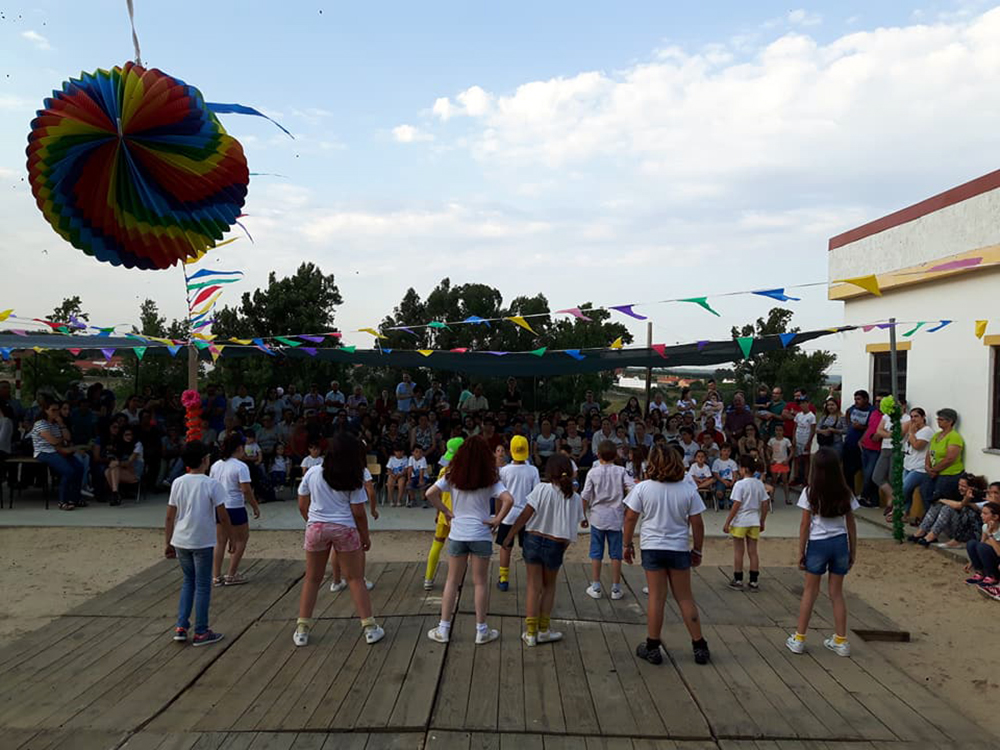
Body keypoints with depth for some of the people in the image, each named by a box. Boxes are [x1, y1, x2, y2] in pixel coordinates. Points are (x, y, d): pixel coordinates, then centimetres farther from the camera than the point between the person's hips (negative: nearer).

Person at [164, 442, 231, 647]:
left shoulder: (177, 483, 1)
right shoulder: (211, 484, -11)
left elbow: (170, 517, 4)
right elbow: (222, 517, -11)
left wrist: (169, 543, 13)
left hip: (180, 541, 5)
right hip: (203, 542, -4)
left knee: (188, 582, 21)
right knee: (202, 586, 7)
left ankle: (181, 627, 18)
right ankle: (201, 633, 13)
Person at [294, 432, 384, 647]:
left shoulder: (312, 473, 1)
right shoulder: (353, 480, -5)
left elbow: (302, 506, 6)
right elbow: (358, 513, -6)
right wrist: (365, 536, 6)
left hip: (316, 527, 2)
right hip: (344, 529, -2)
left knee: (312, 580, 14)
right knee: (356, 579, 7)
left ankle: (301, 630, 17)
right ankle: (369, 628, 11)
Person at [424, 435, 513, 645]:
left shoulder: (452, 476, -1)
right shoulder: (490, 479, -6)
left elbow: (430, 494, -10)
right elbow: (508, 500, -19)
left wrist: (447, 512, -2)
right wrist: (497, 520, -9)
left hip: (457, 534, 2)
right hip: (481, 535, -2)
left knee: (452, 581, 12)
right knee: (480, 582, 8)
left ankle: (443, 629, 16)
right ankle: (481, 631, 16)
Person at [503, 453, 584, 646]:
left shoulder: (542, 489, -11)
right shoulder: (575, 498, -5)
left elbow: (525, 515, -12)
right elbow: (570, 530, -3)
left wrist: (509, 536, -4)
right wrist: (562, 550, 10)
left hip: (533, 540, 0)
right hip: (556, 546, 1)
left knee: (534, 587, 10)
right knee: (549, 586, 22)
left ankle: (530, 633, 15)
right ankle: (543, 630, 23)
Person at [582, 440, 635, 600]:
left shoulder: (593, 473, -5)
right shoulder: (621, 471, -3)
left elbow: (585, 497, -5)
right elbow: (633, 489, -12)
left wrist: (584, 515, 6)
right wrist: (627, 507, 2)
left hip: (597, 518, 0)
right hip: (615, 518, 0)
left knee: (596, 554, 8)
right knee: (616, 554, 8)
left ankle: (595, 588, 13)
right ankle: (616, 589, 14)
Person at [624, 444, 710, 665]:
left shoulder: (643, 488, -8)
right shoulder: (688, 490, -6)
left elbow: (630, 518, -5)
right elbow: (697, 523, -3)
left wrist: (628, 544, 7)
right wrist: (697, 550, 9)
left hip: (652, 548, -1)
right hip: (679, 548, 1)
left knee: (656, 597, 6)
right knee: (685, 598, 12)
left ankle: (652, 647, 14)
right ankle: (700, 647, 18)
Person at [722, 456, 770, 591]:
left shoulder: (740, 484, -15)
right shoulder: (760, 484, 3)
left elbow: (736, 505, -17)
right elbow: (765, 504, 6)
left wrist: (727, 523, -11)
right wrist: (762, 522, 16)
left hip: (740, 522, -5)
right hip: (754, 522, 5)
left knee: (738, 552, 6)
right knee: (753, 551, 11)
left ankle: (738, 581, 13)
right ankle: (754, 582, 14)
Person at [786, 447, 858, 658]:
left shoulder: (810, 493, -10)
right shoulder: (845, 493, -1)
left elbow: (805, 526, -8)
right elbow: (851, 525, 3)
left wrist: (801, 552, 0)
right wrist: (853, 552, 13)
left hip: (818, 544, -3)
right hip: (840, 543, 3)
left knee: (810, 591, 9)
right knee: (837, 592, 13)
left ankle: (799, 639, 15)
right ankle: (841, 641, 20)